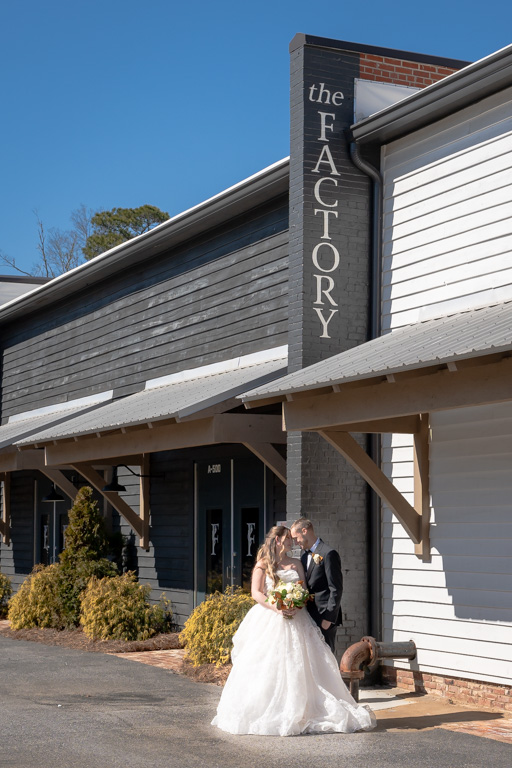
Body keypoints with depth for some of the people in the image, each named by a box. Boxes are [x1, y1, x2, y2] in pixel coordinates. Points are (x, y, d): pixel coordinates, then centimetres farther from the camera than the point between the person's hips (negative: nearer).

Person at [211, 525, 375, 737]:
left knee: (297, 666, -6)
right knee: (266, 668, -7)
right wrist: (276, 608, -18)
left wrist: (296, 607, -13)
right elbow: (256, 593, -5)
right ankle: (266, 713, -4)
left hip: (294, 621, 3)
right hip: (269, 621, -3)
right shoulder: (263, 564, 5)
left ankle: (299, 711, -6)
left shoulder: (296, 564, 15)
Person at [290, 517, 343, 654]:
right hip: (309, 617, 8)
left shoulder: (328, 554, -11)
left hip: (324, 618, -8)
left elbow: (336, 590, -14)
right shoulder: (305, 554, 16)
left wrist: (328, 618, -16)